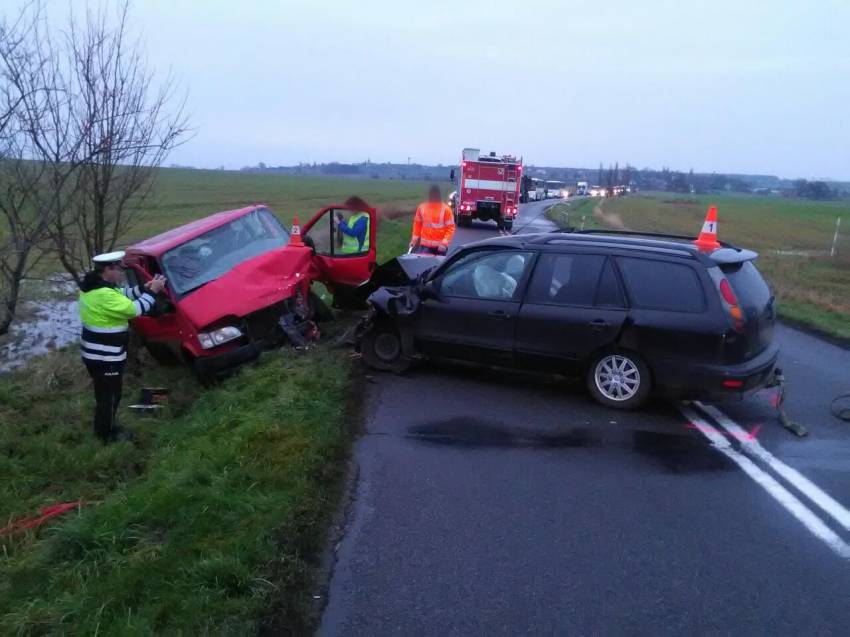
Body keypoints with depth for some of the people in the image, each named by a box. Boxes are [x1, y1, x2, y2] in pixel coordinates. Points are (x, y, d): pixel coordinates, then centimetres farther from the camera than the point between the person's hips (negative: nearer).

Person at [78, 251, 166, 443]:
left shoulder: (94, 285, 5)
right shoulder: (103, 295, -29)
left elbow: (121, 295, 13)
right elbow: (134, 309, -27)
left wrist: (143, 288, -1)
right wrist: (152, 291, -16)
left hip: (96, 353, 10)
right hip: (104, 357, -10)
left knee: (104, 394, 25)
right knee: (109, 395, 7)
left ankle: (104, 428, 40)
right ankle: (106, 434, 22)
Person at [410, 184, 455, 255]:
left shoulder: (445, 209, -8)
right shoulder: (422, 207, 2)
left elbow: (450, 228, -9)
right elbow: (417, 224, 13)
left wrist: (444, 243, -19)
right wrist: (414, 239, 9)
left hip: (440, 246, -2)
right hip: (425, 245, 2)